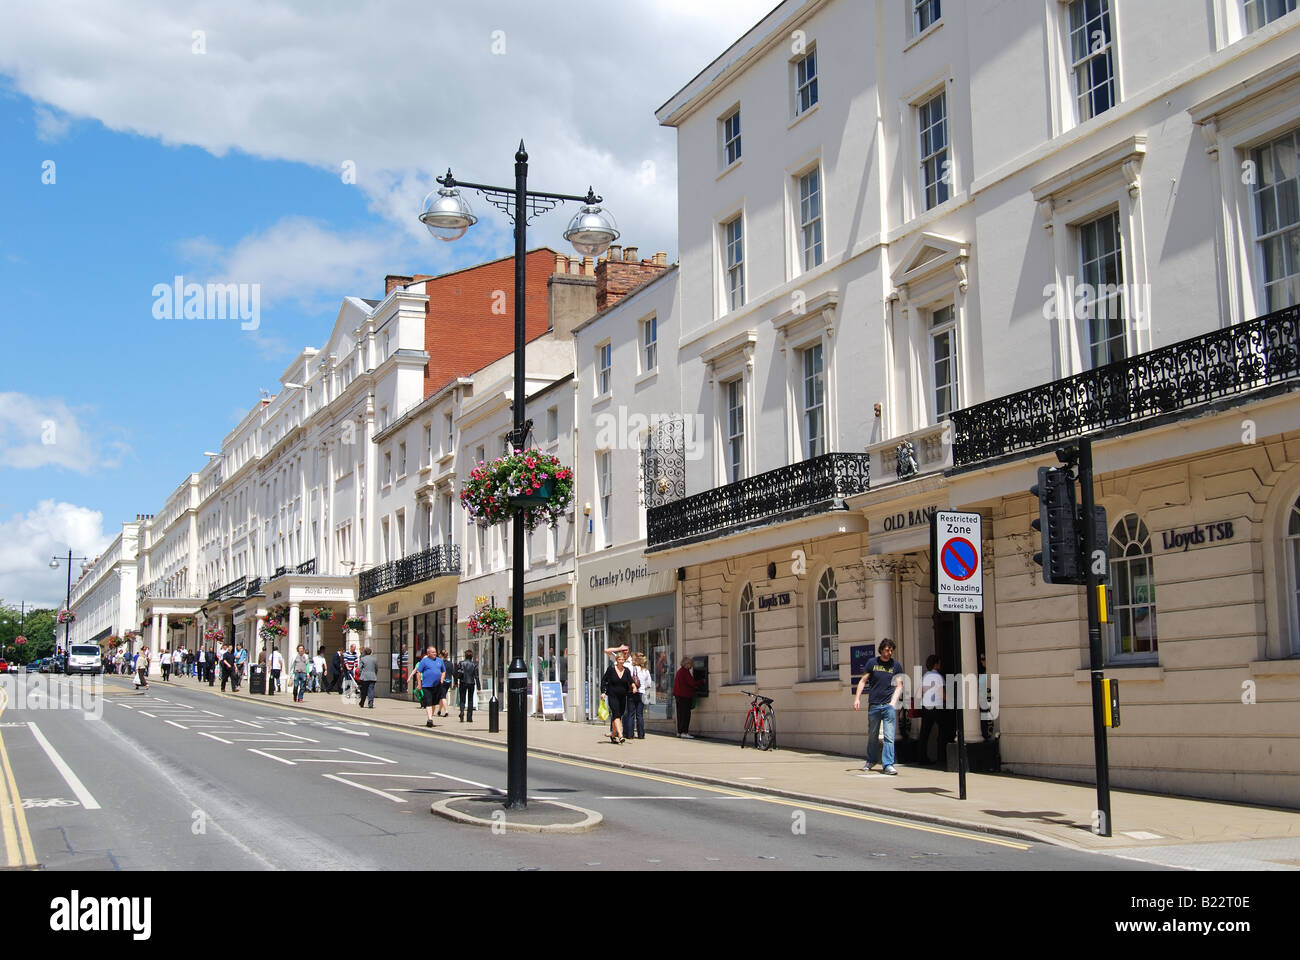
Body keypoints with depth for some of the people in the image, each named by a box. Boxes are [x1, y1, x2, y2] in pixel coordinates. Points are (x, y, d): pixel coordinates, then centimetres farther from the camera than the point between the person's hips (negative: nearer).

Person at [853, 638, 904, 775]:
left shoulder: (896, 665, 6)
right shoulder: (872, 662, 6)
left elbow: (899, 686, 6)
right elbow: (863, 681, 10)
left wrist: (893, 701, -8)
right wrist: (857, 698, 1)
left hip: (889, 706, -1)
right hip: (874, 705, 1)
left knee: (889, 737, -9)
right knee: (872, 735, 11)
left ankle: (888, 765, -9)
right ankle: (870, 761, 30)